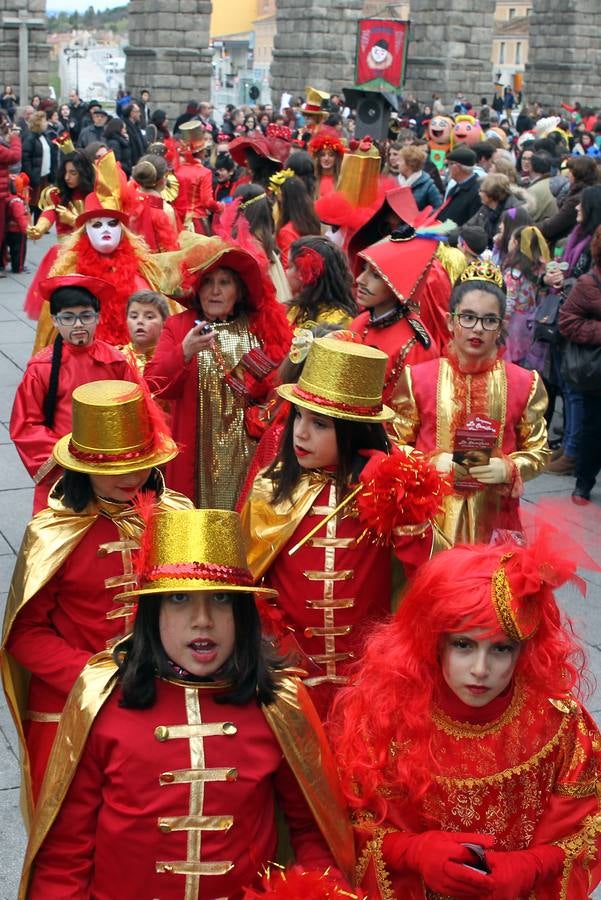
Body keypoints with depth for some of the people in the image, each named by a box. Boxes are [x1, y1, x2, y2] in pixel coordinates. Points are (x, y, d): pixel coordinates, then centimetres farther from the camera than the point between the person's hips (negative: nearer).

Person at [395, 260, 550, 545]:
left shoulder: (524, 384, 0)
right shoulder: (418, 378, -2)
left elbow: (538, 451, 6)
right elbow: (396, 445, 3)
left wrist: (508, 469, -13)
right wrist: (432, 463, -14)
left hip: (493, 516, 1)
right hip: (431, 513, 0)